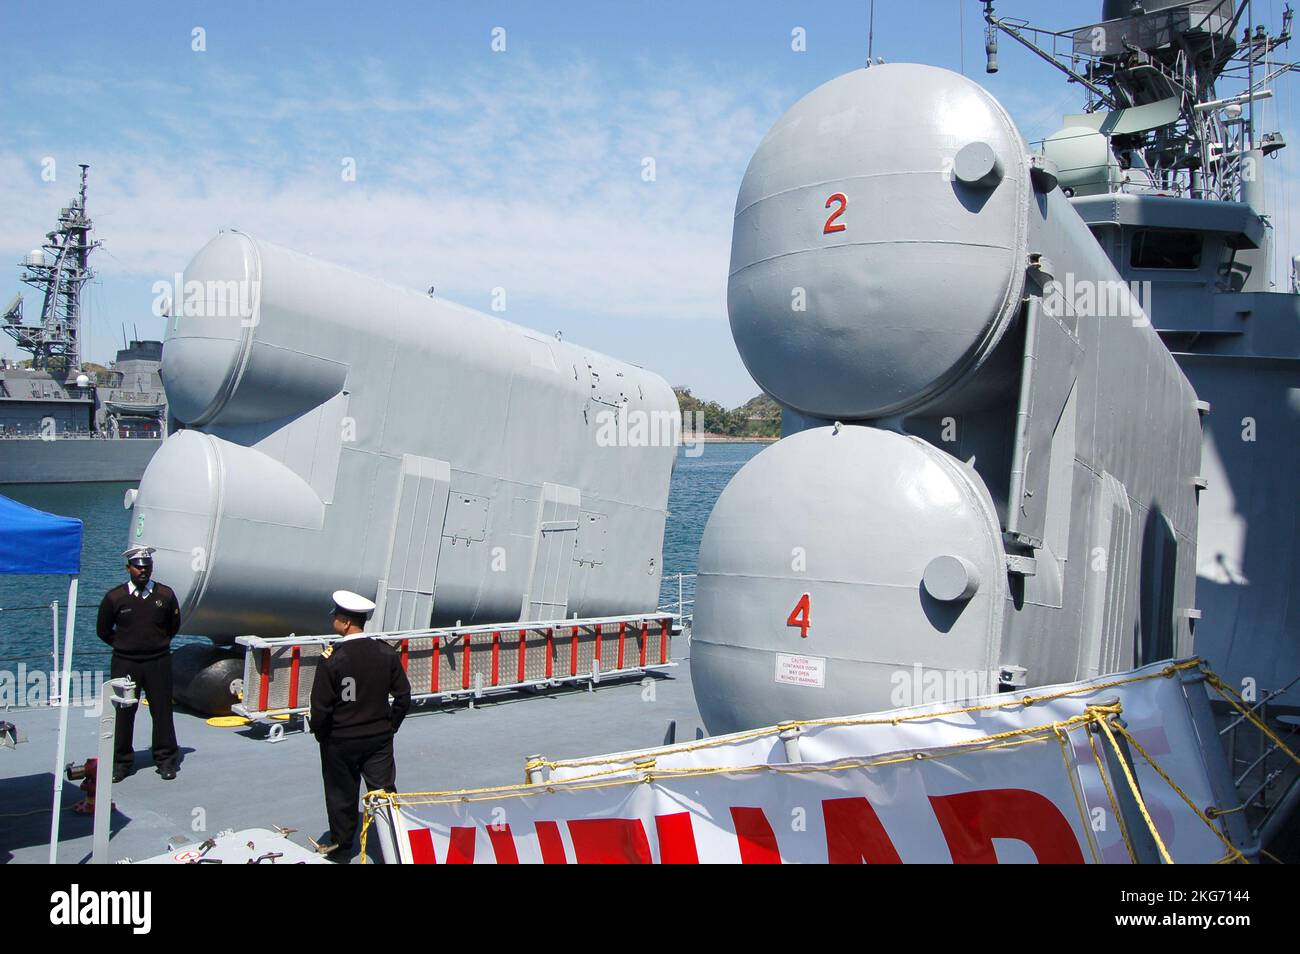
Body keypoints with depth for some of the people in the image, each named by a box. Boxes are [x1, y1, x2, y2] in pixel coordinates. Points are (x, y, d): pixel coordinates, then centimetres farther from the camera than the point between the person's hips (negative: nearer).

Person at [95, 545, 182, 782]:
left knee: (162, 711, 4)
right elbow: (103, 630, 9)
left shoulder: (165, 595, 0)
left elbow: (173, 626, 15)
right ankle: (121, 762, 18)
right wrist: (123, 646, 11)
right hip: (125, 664, 0)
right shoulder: (114, 597, -3)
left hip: (158, 662, 1)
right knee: (123, 713, 5)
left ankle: (166, 760, 15)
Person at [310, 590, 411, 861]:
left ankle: (341, 847, 30)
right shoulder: (386, 653, -7)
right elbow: (403, 696, -1)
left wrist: (321, 734, 3)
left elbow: (321, 706, -14)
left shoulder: (332, 659, -18)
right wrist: (390, 726, 11)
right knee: (384, 793, 10)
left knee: (342, 797, 15)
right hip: (380, 739, 3)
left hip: (340, 742, -2)